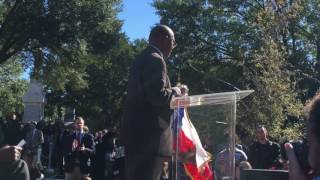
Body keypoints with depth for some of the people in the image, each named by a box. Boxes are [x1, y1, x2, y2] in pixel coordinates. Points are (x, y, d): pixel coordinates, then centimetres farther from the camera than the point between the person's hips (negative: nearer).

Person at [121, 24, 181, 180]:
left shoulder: (143, 59, 20)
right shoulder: (155, 60, -11)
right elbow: (157, 96, -22)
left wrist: (171, 92, 18)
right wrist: (175, 91, -4)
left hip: (139, 132, 10)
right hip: (148, 134, -10)